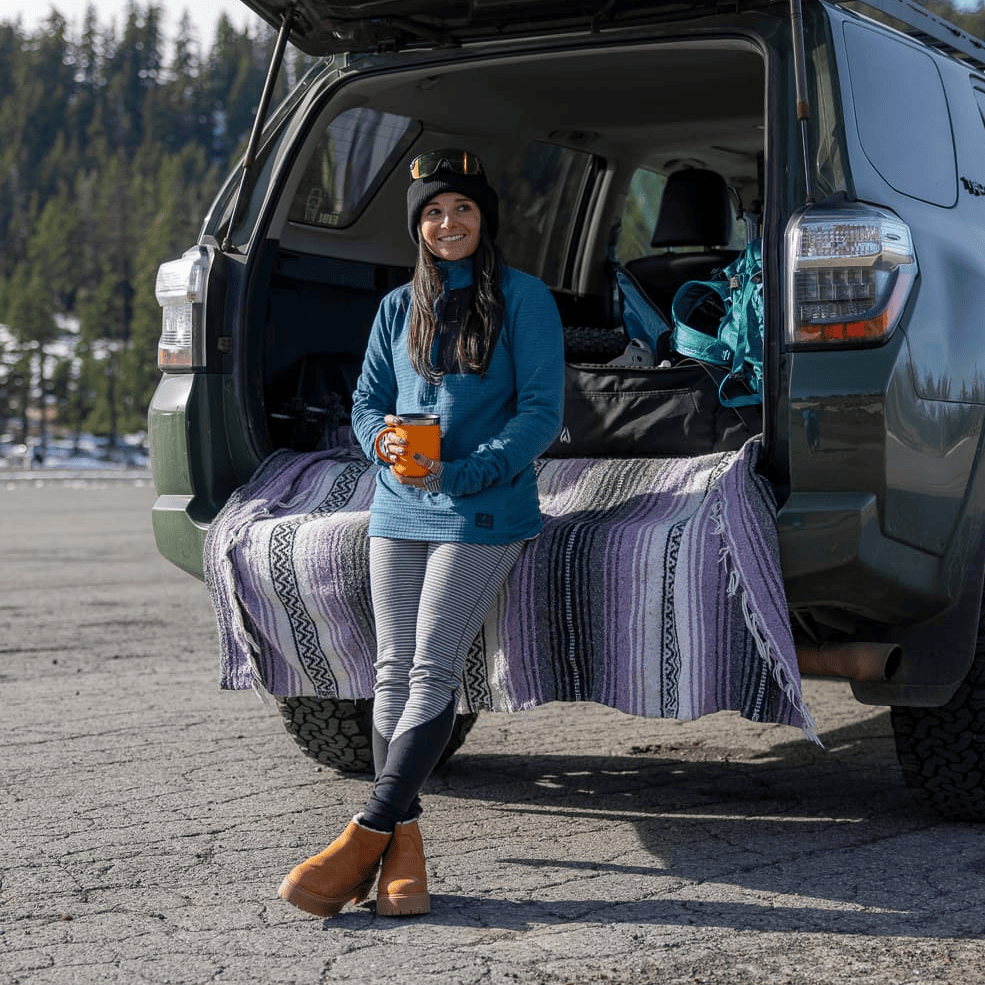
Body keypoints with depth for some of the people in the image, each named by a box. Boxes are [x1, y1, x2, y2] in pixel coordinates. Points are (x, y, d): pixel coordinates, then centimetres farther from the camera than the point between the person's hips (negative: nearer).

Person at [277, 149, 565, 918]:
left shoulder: (522, 298, -2)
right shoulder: (399, 308, 13)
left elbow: (542, 411, -7)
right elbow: (367, 401, 16)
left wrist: (461, 473, -19)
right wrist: (384, 439, -9)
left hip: (482, 514, -5)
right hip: (398, 512, 5)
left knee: (433, 674, -10)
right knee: (394, 674, 1)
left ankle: (364, 841, -8)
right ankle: (403, 851, 5)